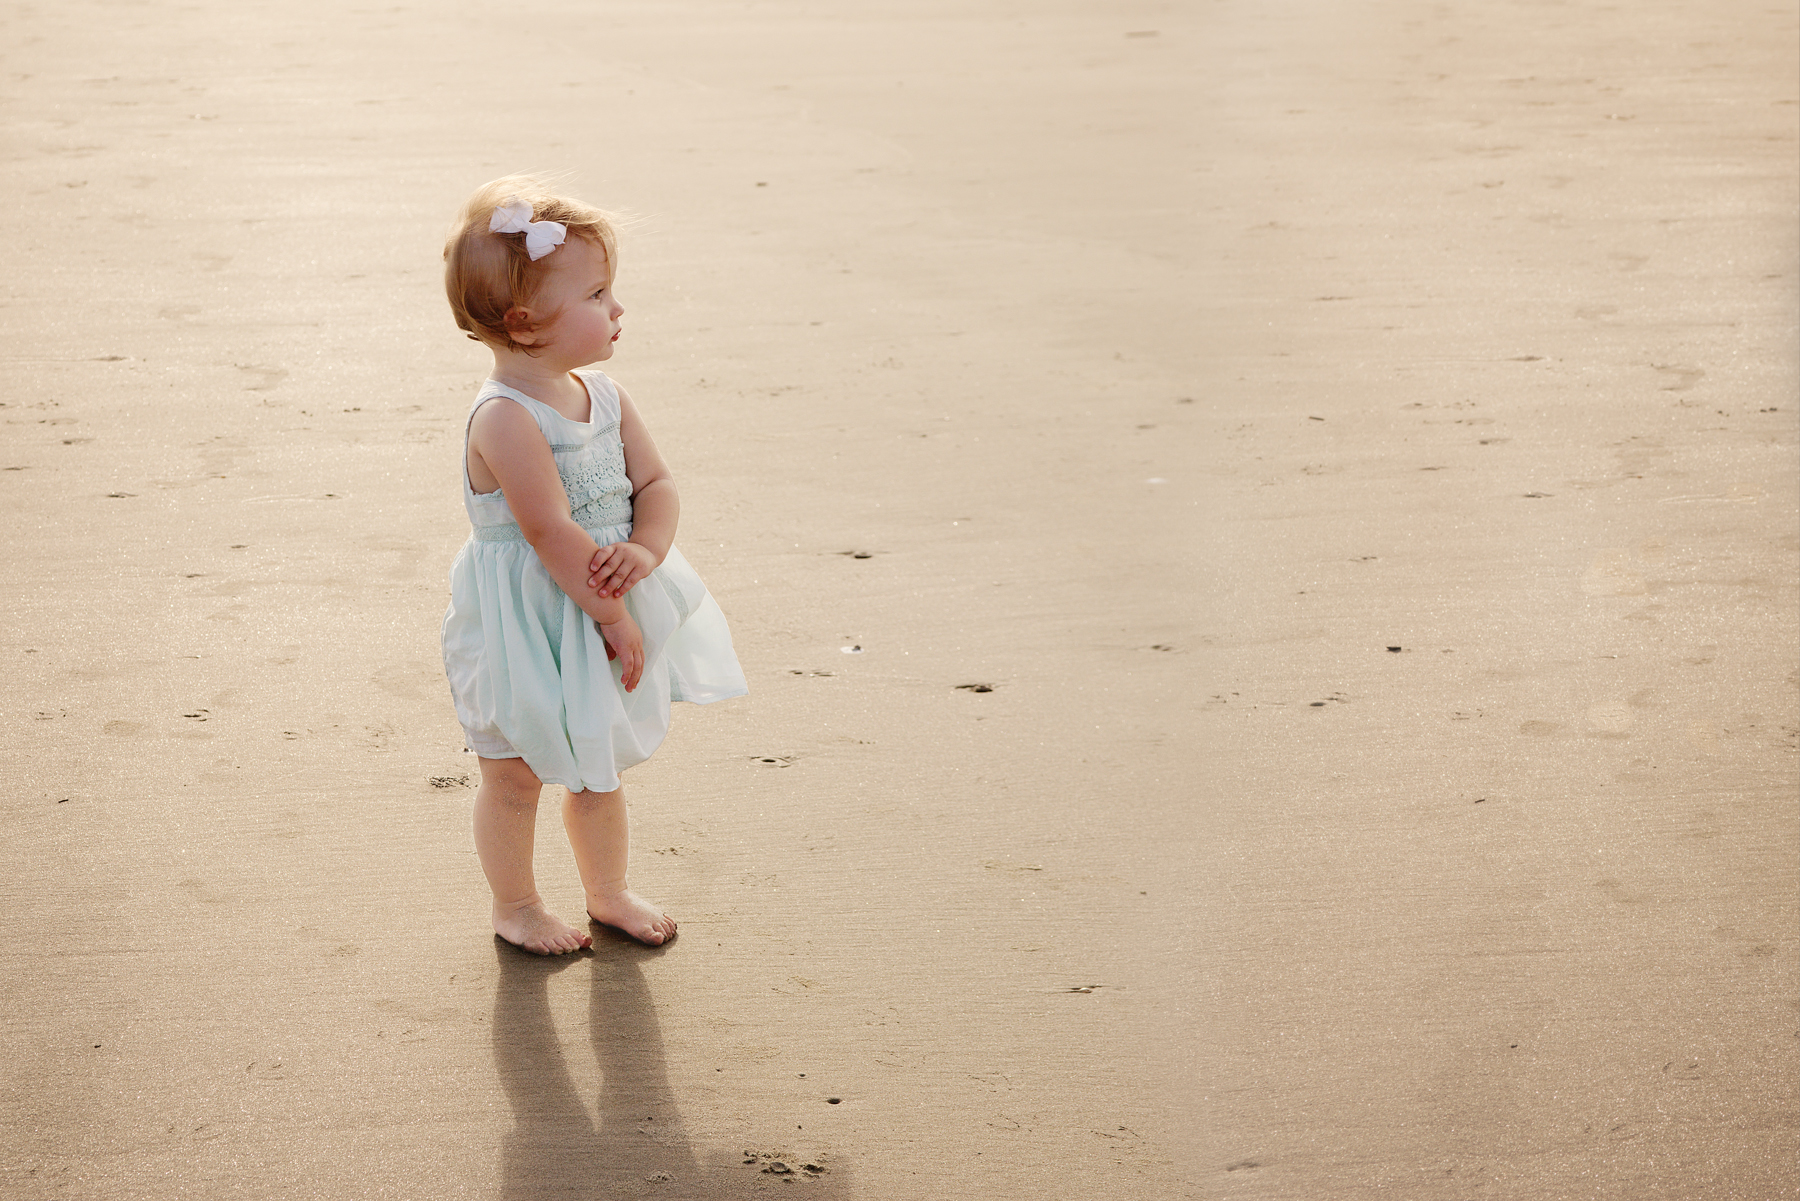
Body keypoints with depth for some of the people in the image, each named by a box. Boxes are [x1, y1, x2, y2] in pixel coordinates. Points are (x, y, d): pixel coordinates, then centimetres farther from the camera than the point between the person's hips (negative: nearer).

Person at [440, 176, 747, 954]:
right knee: (516, 774, 11)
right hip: (524, 623, -7)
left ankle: (608, 892, 40)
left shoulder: (603, 396, 0)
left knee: (598, 766, 22)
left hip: (599, 617, 7)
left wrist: (646, 550, -19)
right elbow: (552, 534, -27)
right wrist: (614, 616, -22)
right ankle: (515, 906, 30)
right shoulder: (506, 419, -26)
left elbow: (655, 484, 2)